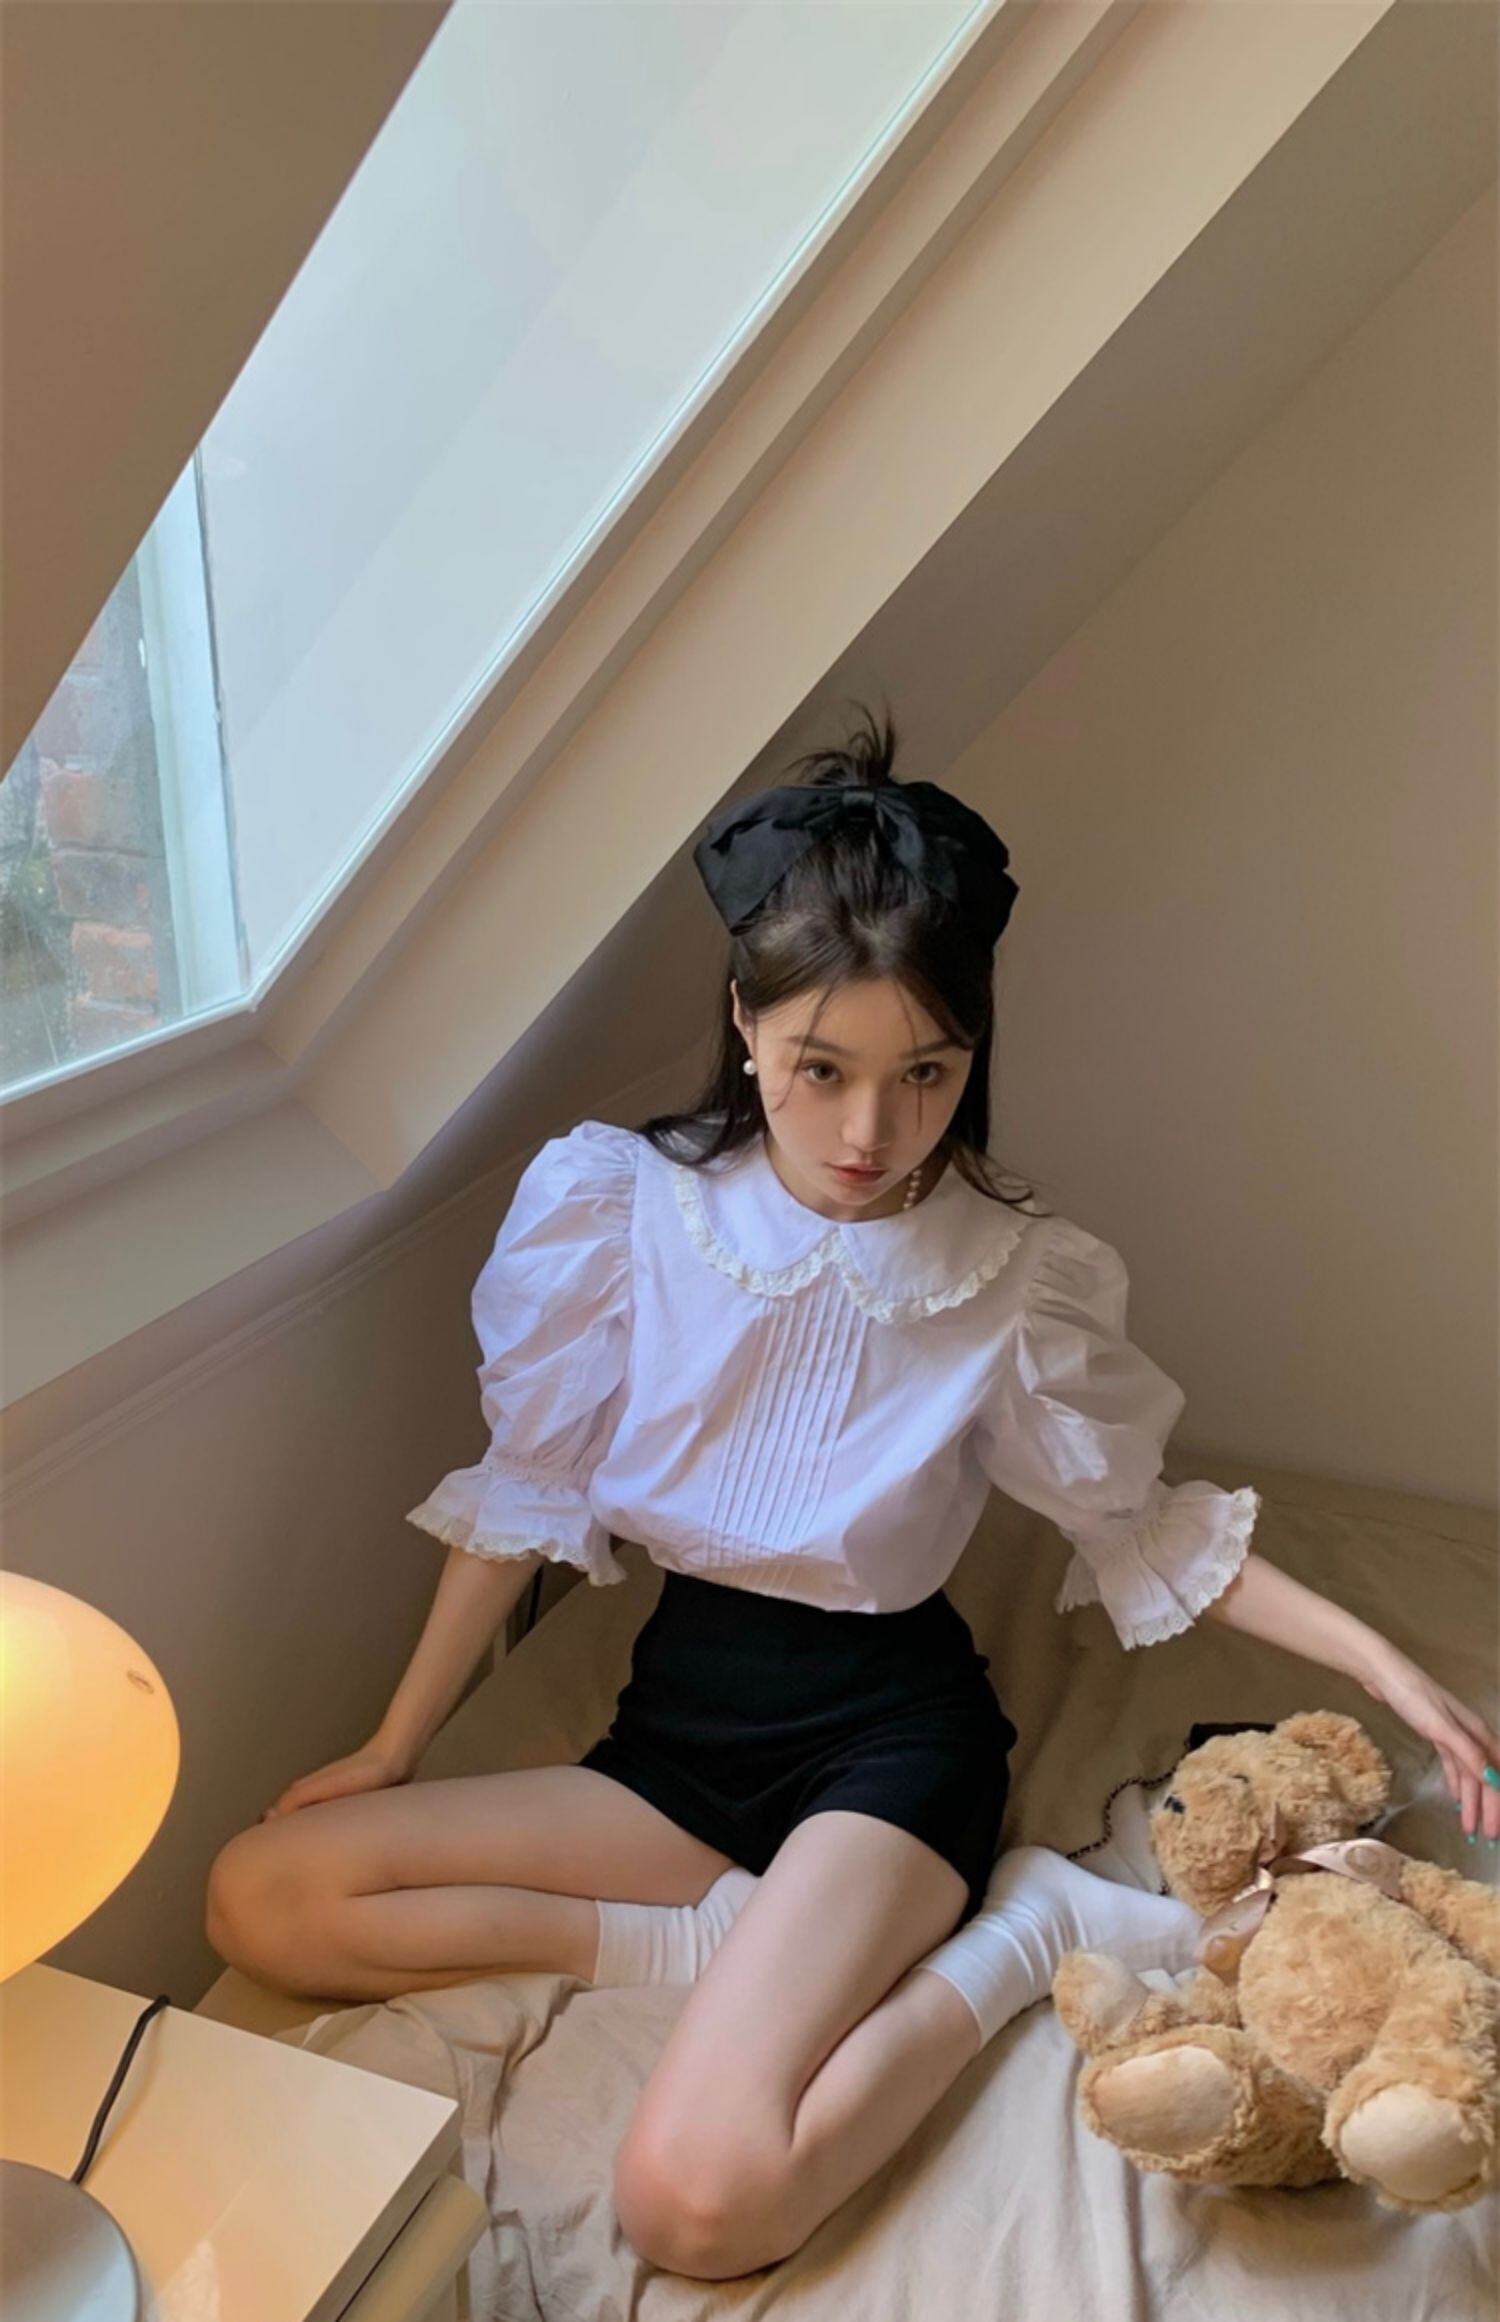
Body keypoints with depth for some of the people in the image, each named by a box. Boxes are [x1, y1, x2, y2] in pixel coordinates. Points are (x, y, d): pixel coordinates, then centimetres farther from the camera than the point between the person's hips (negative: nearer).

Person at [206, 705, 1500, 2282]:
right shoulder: (612, 1203, -10)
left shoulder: (1015, 1276, -12)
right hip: (682, 1707, 4)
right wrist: (395, 1747, 6)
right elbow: (522, 1496, 1)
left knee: (695, 2200, -26)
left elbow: (1143, 1528, 2)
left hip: (890, 1729, -4)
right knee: (259, 1898, -9)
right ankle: (739, 1938, -8)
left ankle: (1015, 1931, -3)